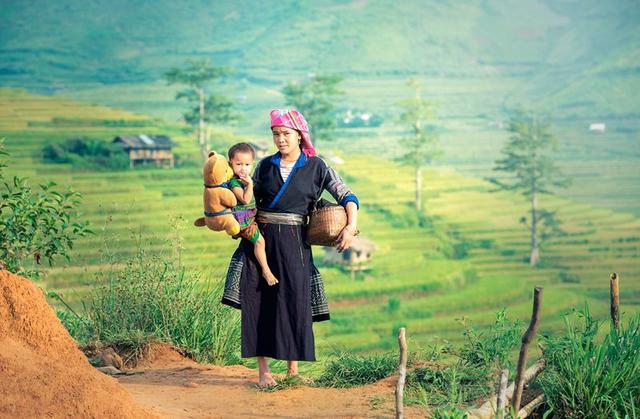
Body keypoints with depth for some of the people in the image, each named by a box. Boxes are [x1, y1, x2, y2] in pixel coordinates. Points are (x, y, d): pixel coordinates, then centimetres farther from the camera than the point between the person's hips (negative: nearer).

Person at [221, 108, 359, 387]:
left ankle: (293, 368, 4)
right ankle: (263, 370, 1)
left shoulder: (315, 167, 3)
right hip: (260, 238, 2)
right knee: (257, 301, -4)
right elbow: (251, 200, 19)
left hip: (293, 241, -2)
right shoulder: (265, 165, 10)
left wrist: (351, 227, -12)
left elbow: (346, 195, 2)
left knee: (294, 300, -6)